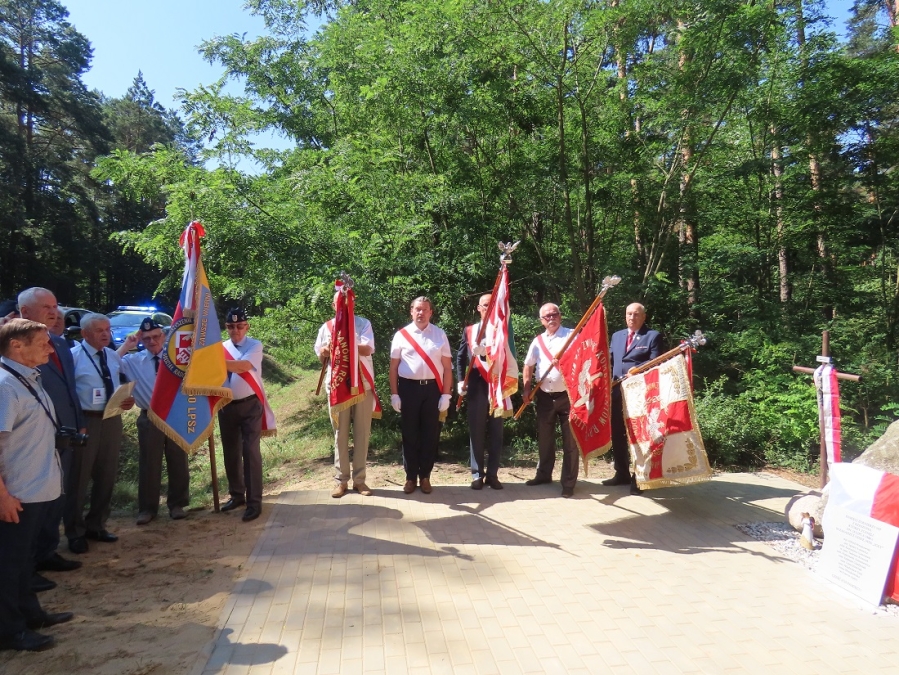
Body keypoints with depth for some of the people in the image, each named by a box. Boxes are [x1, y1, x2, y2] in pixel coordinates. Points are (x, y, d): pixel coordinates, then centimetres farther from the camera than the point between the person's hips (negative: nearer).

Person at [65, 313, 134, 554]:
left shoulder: (114, 357, 12)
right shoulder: (74, 357, -9)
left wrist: (128, 399, -2)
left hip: (112, 420, 7)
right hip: (84, 421, -6)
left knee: (107, 476, 15)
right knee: (79, 478, 4)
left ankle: (96, 525, 31)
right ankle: (75, 532, 20)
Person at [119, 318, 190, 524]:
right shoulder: (133, 360, 1)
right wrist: (126, 346, -11)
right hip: (149, 418, 0)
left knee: (178, 462, 11)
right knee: (149, 464, 8)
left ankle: (177, 504, 27)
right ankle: (147, 508, 24)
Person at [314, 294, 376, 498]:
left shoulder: (363, 324, 2)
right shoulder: (326, 327, 9)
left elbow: (367, 349, -13)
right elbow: (320, 356, 13)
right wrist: (325, 351, -9)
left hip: (362, 385, -1)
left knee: (362, 433, 4)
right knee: (340, 434, 7)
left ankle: (359, 479, 14)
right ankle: (341, 480, 15)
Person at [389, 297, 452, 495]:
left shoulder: (440, 335, 6)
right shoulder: (401, 335, 3)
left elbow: (447, 367, 4)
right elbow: (394, 367, 4)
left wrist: (446, 395, -2)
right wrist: (394, 394, -1)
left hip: (433, 388, 1)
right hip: (408, 388, -1)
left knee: (430, 434, 7)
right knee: (409, 434, 6)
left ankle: (425, 476, 20)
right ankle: (411, 477, 18)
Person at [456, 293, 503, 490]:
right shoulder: (469, 330, 10)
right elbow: (460, 356, 11)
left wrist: (486, 351, -20)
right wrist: (461, 380, 0)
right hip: (476, 386, 0)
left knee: (496, 432, 5)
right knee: (476, 432, 3)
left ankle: (492, 474, 15)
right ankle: (477, 474, 13)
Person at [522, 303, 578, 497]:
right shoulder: (538, 341, 9)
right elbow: (529, 366, 17)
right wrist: (527, 388, 8)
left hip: (568, 395, -4)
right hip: (544, 397, 5)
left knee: (570, 440, 1)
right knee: (544, 438, 15)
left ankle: (568, 482, 9)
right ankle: (543, 474, 31)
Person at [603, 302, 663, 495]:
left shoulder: (653, 336, 1)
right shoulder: (616, 335, 17)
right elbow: (609, 360, 16)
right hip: (617, 390, 6)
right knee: (617, 434, 11)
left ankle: (638, 478, 11)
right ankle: (622, 473, 24)